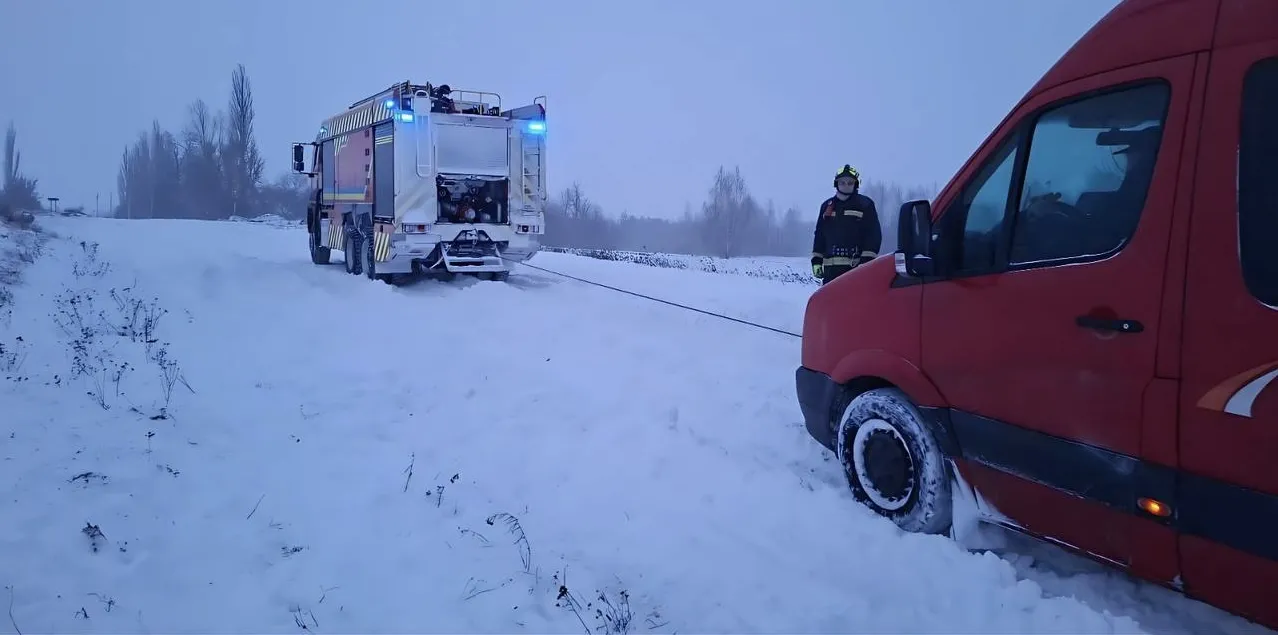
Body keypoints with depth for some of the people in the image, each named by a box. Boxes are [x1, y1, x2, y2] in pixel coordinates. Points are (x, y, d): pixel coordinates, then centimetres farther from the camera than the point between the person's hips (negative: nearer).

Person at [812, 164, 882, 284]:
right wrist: (816, 260, 12)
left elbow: (874, 234, -2)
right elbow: (819, 234, 20)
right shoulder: (827, 206, 17)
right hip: (831, 267, 5)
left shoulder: (865, 204, 3)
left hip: (856, 266, -4)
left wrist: (867, 260, -12)